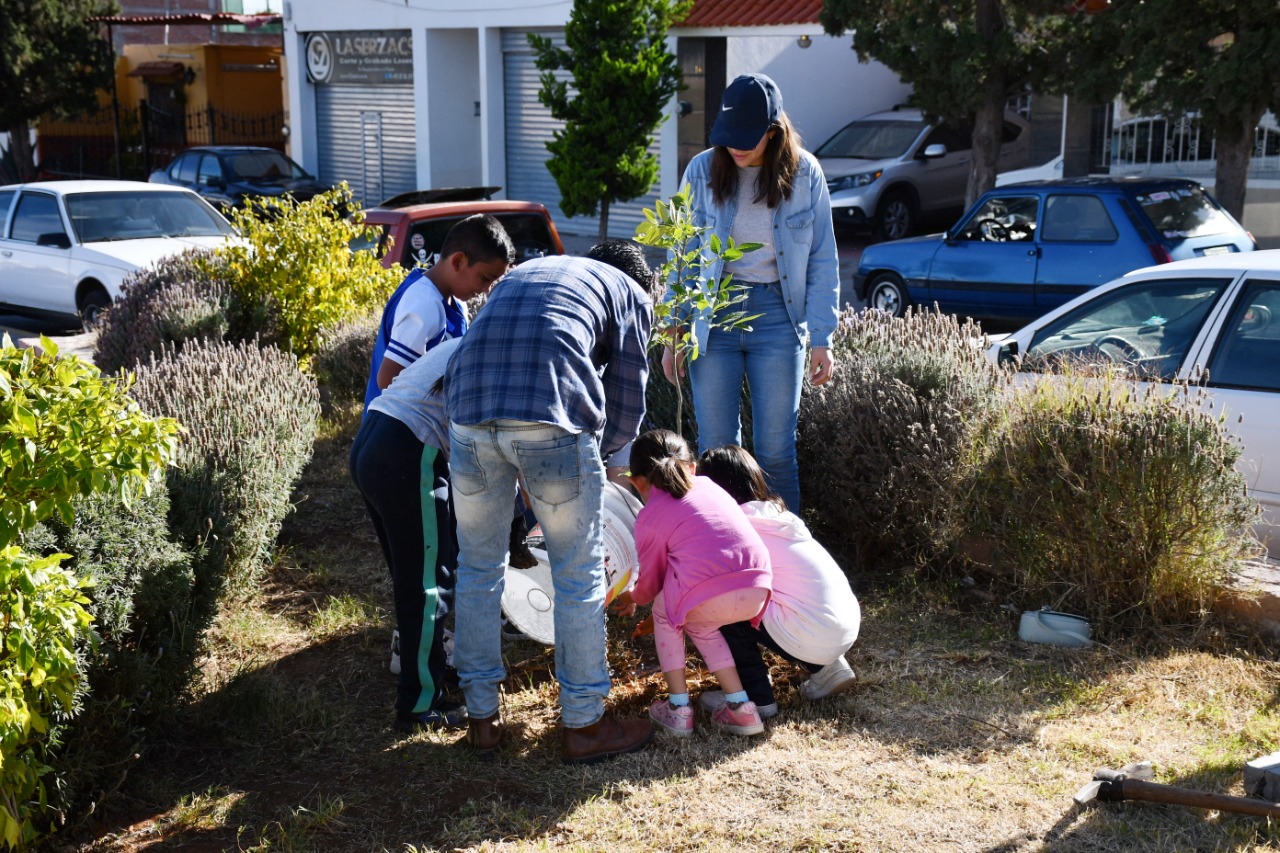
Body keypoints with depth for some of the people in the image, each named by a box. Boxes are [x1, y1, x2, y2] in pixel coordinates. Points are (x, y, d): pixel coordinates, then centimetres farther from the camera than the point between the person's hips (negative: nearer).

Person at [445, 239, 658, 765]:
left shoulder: (526, 271, 36)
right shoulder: (632, 295, 21)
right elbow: (626, 410, 16)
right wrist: (589, 451, 33)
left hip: (470, 409, 5)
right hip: (551, 418, -4)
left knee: (478, 568, 19)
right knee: (579, 575, 10)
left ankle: (482, 719, 27)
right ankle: (583, 725, 19)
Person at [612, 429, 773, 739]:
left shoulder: (648, 518, 12)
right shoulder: (709, 486, 26)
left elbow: (650, 584, 21)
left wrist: (631, 598, 46)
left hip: (709, 594, -5)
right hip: (757, 593, 5)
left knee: (664, 611, 28)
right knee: (699, 622, 33)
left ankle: (678, 709, 24)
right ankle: (739, 707, 25)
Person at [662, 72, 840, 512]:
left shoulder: (804, 173, -2)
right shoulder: (703, 170, -1)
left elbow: (823, 261, 2)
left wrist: (821, 338, -3)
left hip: (777, 315, -1)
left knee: (775, 451, 1)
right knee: (717, 448, 2)